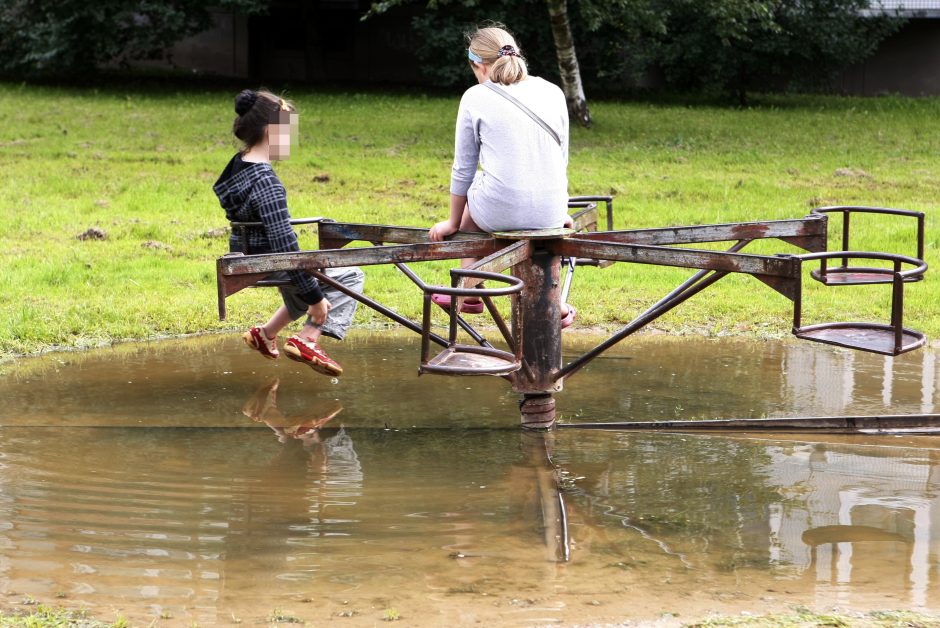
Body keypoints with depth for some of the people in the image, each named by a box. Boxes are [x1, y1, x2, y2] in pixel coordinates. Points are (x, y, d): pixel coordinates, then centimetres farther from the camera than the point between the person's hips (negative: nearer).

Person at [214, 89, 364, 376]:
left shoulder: (238, 165, 3)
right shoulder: (266, 182, -26)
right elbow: (285, 244, -27)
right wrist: (314, 296, -22)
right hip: (268, 266, -10)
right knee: (350, 276, 0)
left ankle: (266, 332, 34)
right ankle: (307, 339, -7)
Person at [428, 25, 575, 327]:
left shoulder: (475, 97, 0)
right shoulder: (553, 92, 9)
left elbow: (463, 168, 7)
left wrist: (453, 222, 21)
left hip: (500, 211, -3)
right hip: (550, 212, 3)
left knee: (471, 201, 33)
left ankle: (470, 293, 41)